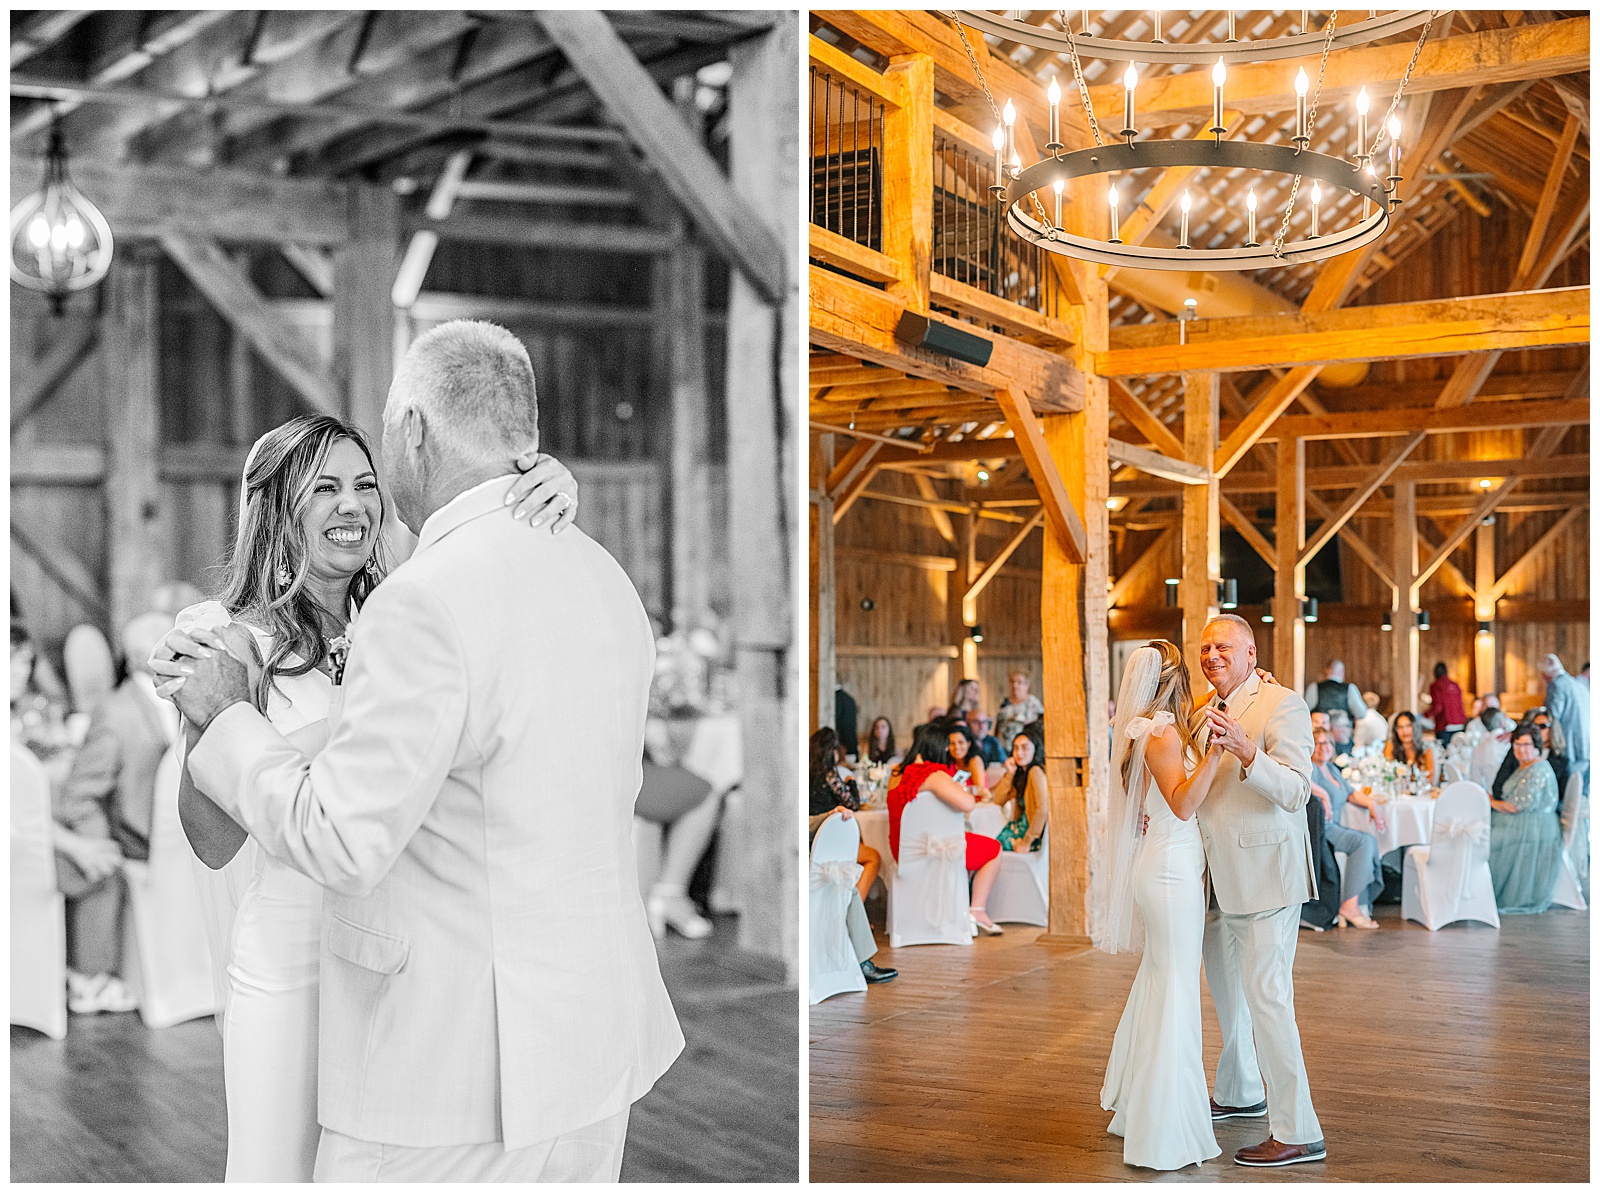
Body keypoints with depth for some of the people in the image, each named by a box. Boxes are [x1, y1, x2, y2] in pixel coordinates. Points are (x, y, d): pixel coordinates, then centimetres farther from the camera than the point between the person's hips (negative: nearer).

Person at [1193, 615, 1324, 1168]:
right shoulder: (1206, 710, 12)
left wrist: (1244, 749, -39)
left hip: (1266, 872, -9)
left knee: (1265, 998, -10)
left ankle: (1298, 1133, -4)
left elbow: (1295, 791, -25)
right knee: (1226, 988, 22)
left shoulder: (1282, 705, -14)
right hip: (1219, 874, 9)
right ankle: (1240, 1093, 42)